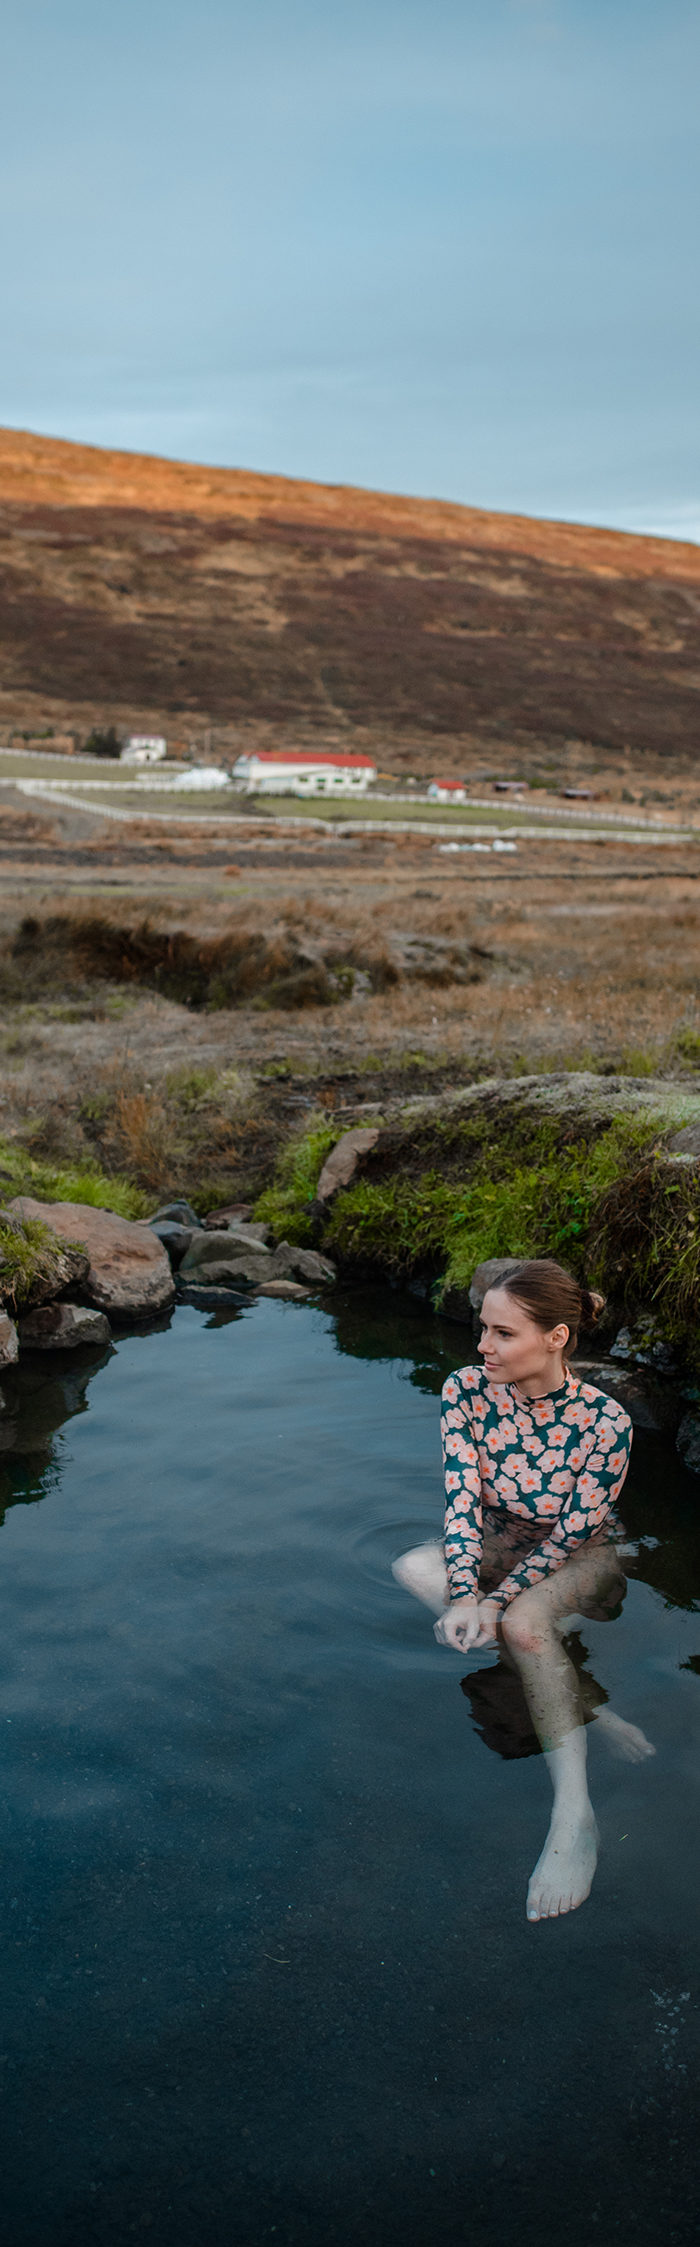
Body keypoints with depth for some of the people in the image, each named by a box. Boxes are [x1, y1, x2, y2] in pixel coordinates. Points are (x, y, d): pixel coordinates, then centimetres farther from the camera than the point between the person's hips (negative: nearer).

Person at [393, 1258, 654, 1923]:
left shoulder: (605, 1422, -25)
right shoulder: (467, 1390, -14)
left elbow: (569, 1533, -21)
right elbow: (462, 1498, -16)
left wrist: (491, 1601, -29)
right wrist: (463, 1594, -31)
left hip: (585, 1560, -5)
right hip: (497, 1548, 5)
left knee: (522, 1618, -37)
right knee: (413, 1567, -25)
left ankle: (574, 1812, -36)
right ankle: (592, 1708, -25)